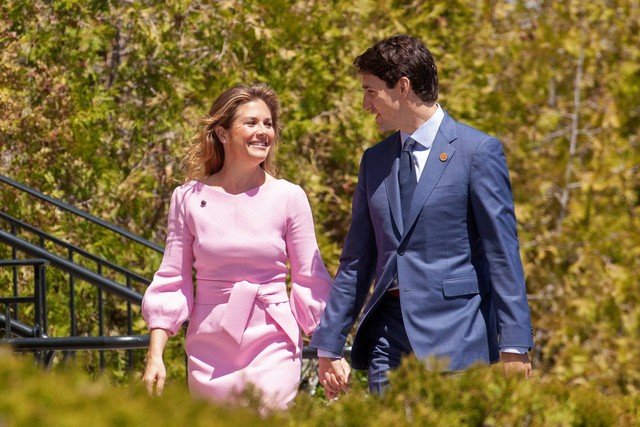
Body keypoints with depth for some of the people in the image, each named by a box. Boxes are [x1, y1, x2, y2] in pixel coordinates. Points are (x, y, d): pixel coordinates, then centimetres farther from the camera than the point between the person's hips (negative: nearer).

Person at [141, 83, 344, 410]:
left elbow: (311, 282, 4)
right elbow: (171, 281, 5)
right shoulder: (189, 198, 1)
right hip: (208, 351, 2)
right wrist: (155, 355, -1)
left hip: (274, 349, -2)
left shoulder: (289, 197, -1)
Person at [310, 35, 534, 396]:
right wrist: (329, 345, 16)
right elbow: (357, 260, 19)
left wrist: (514, 346, -12)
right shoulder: (375, 160, 16)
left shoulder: (478, 151, -3)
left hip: (454, 335, -5)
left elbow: (503, 254, -6)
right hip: (387, 332, 5)